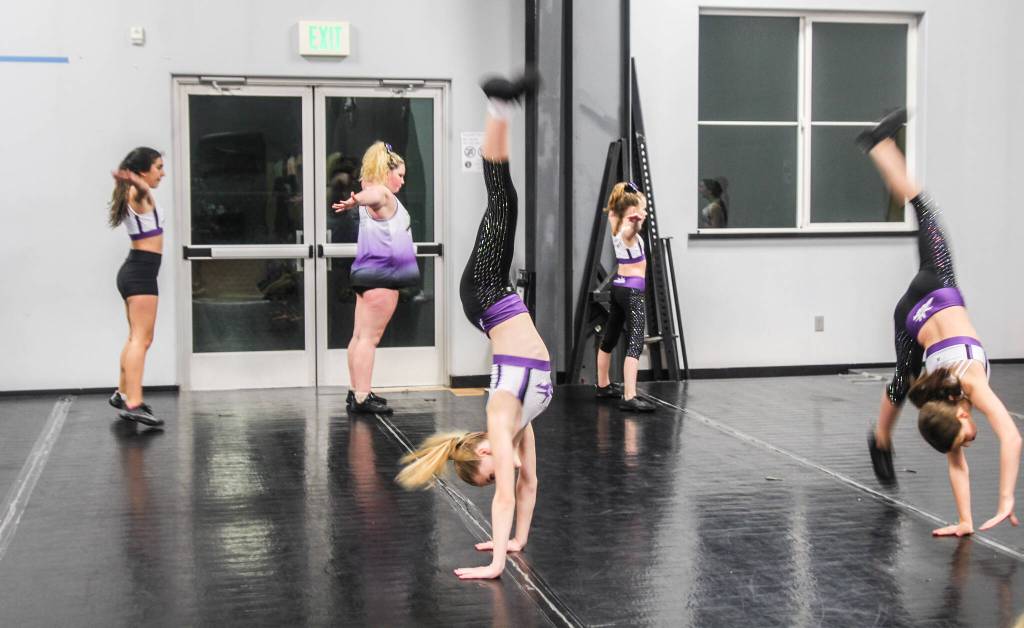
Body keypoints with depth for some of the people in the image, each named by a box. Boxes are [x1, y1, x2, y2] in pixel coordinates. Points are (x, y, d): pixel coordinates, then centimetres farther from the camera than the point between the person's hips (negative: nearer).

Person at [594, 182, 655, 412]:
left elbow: (611, 209, 31)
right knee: (635, 343, -17)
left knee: (610, 338, 21)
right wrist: (636, 219, -64)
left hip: (619, 286, 10)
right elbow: (633, 227, -44)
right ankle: (629, 397, -27)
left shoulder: (615, 224, 8)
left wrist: (628, 192, 39)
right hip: (632, 290, -10)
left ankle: (604, 385, 37)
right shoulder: (628, 230, -18)